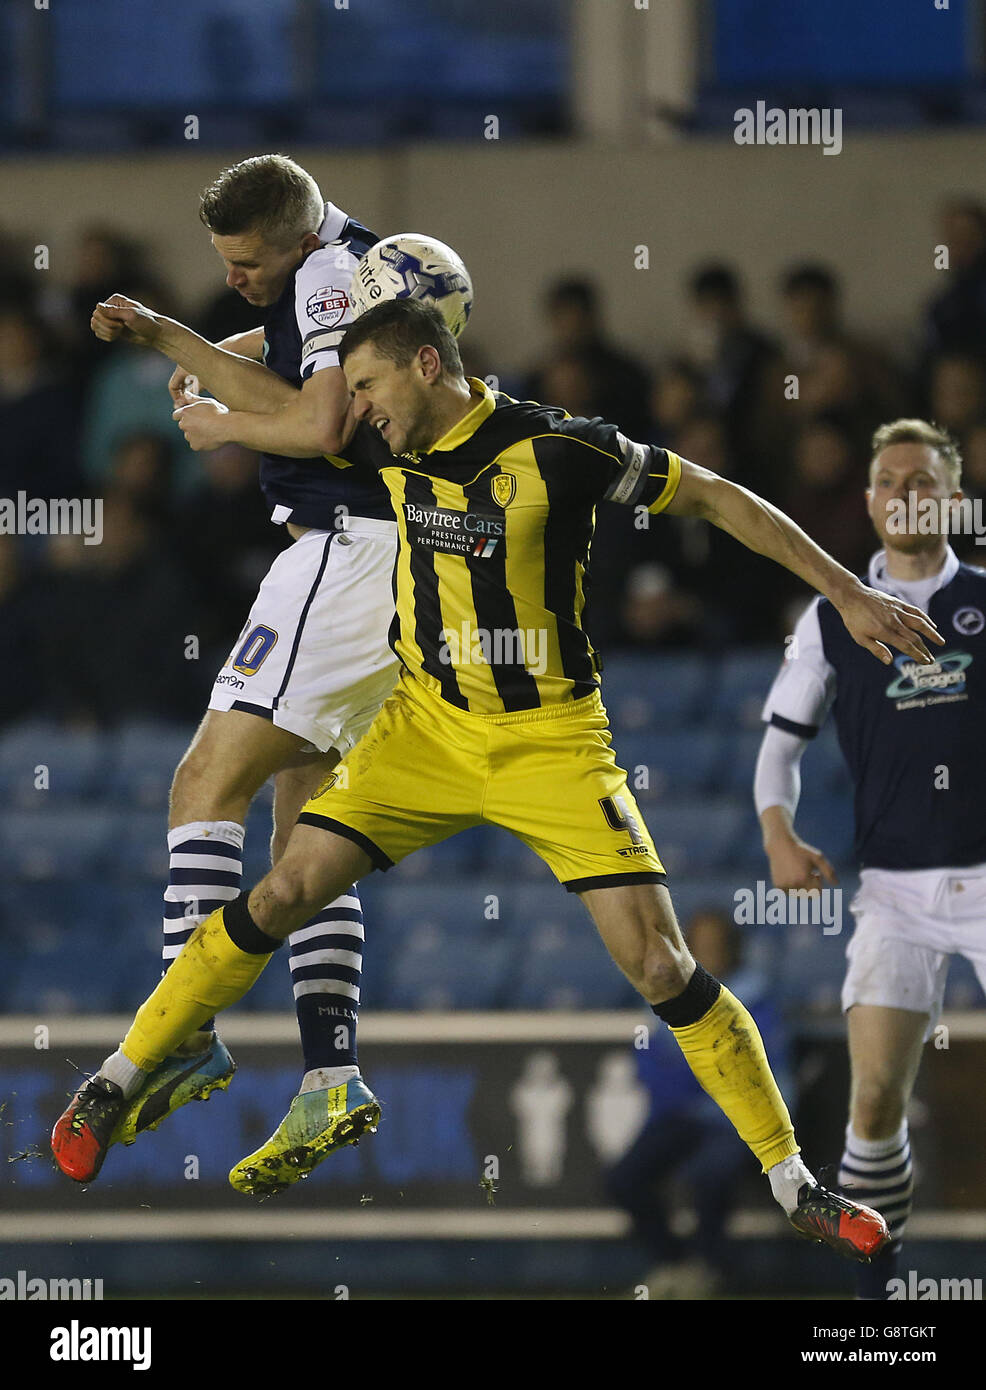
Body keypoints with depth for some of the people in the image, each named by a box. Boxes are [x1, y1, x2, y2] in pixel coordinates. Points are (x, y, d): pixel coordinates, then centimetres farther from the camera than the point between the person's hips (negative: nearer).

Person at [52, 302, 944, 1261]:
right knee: (282, 895, -7)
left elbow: (716, 498, -9)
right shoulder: (394, 452, -2)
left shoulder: (558, 450, -17)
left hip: (550, 741, -4)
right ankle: (116, 1083, 7)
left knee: (660, 967, -11)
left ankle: (793, 1187, -1)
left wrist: (846, 591, -10)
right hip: (429, 725, 4)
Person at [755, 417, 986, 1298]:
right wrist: (779, 832, -5)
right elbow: (784, 737, 12)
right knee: (876, 1098, -7)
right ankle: (873, 1280, 3)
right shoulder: (834, 618, 6)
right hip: (896, 888, 1)